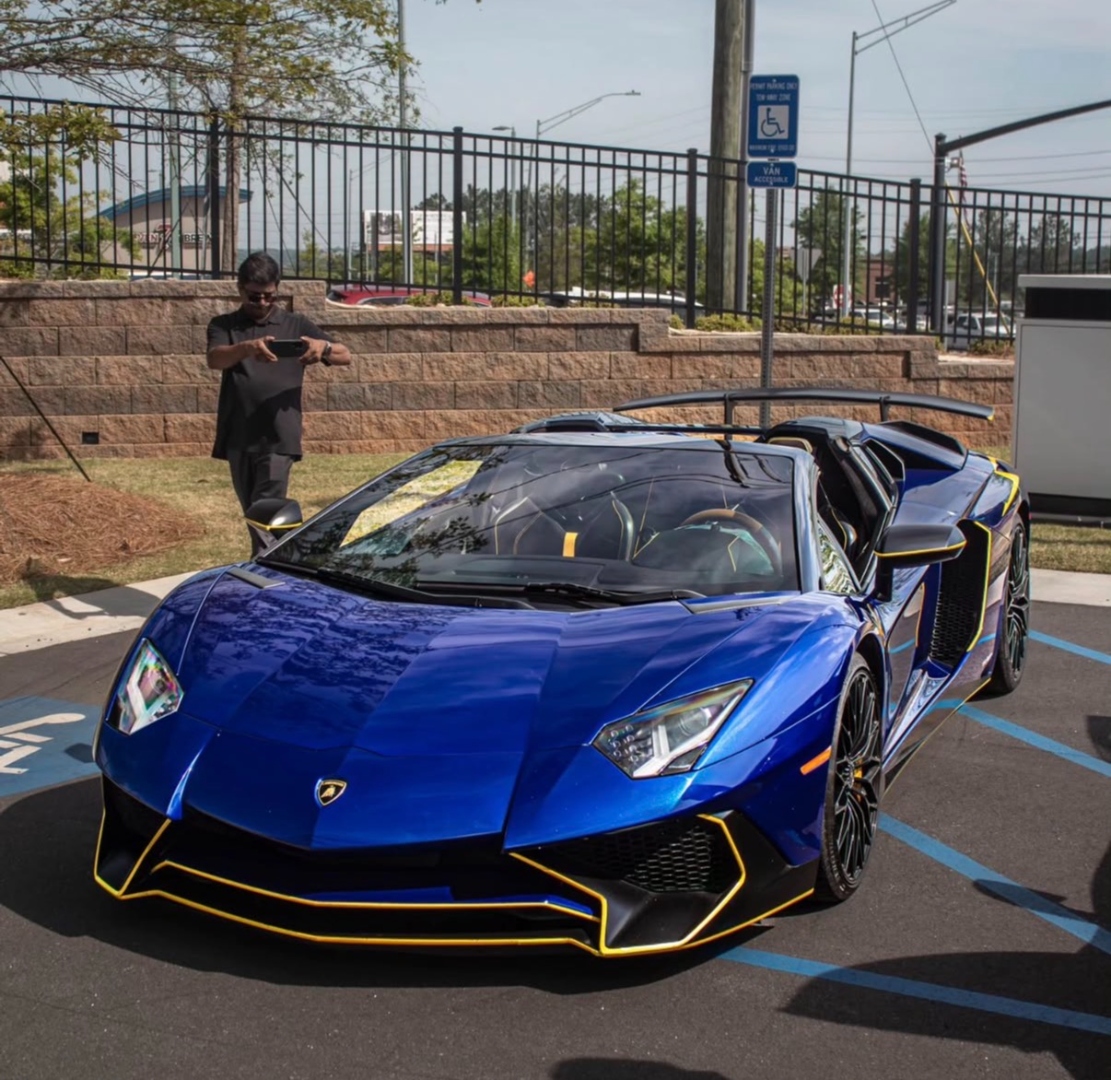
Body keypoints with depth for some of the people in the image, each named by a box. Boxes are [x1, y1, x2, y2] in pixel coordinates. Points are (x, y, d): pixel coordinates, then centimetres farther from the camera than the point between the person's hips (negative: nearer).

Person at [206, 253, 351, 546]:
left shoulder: (296, 325, 8)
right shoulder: (224, 326, 9)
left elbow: (345, 356, 4)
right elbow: (214, 359, -13)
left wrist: (323, 346, -20)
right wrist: (247, 348, -34)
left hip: (278, 439, -3)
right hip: (238, 439, 3)